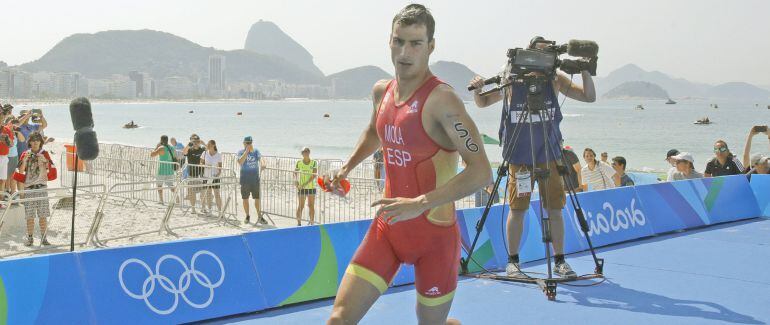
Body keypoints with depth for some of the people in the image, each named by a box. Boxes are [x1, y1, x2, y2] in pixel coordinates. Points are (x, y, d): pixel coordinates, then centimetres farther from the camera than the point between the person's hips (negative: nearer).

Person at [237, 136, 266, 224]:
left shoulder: (256, 151, 4)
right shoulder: (241, 152, -1)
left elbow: (260, 159, -12)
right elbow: (240, 162, -19)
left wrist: (261, 165, -35)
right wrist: (247, 151, -21)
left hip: (255, 179, 1)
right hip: (245, 180, -1)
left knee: (257, 198, 0)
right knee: (245, 198, 7)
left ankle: (259, 217, 5)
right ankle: (247, 216, 20)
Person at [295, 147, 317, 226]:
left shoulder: (314, 163, -2)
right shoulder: (299, 163, 0)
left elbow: (315, 175, -10)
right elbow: (295, 173, 5)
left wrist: (306, 183, -19)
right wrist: (296, 181, -16)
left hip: (311, 187, 0)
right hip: (301, 188, 0)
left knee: (311, 206, 4)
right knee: (300, 206, 3)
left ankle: (312, 223, 9)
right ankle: (299, 223, 11)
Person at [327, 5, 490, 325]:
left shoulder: (441, 98, -19)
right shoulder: (381, 91, 4)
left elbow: (481, 171, -26)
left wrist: (420, 204, -33)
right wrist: (347, 167, 16)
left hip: (434, 233, -5)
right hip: (387, 228, 6)